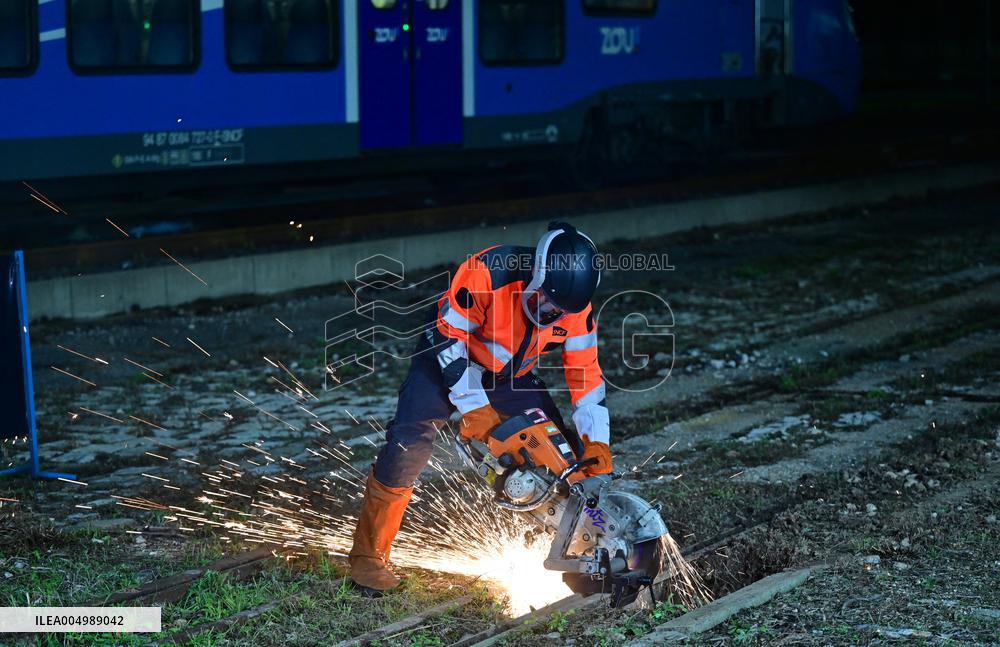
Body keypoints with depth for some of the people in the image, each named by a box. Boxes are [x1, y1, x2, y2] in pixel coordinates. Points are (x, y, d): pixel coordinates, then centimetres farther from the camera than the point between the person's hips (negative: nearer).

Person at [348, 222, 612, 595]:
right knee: (408, 446, -22)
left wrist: (596, 441, -13)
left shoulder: (575, 306, -17)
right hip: (447, 358, -5)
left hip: (511, 378, 5)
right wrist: (473, 406, -24)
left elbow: (586, 374, -7)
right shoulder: (489, 272, -33)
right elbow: (448, 337, -24)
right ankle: (369, 555, -10)